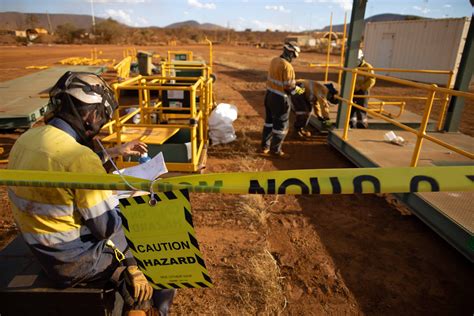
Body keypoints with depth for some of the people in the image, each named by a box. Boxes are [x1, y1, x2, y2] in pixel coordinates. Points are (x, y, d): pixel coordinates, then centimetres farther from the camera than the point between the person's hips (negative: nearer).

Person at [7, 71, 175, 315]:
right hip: (75, 261, -8)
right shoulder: (80, 157, -31)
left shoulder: (27, 139, -4)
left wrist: (113, 152, 16)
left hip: (41, 249, 8)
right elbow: (108, 227, -25)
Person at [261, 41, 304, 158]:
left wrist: (294, 85, 18)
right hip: (279, 98, -8)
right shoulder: (287, 66, -23)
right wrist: (298, 90, 0)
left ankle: (265, 146, 29)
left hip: (269, 94, 8)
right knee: (281, 126, 6)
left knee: (269, 121, 20)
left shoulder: (274, 60, 3)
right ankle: (275, 150, 17)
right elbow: (289, 88, -21)